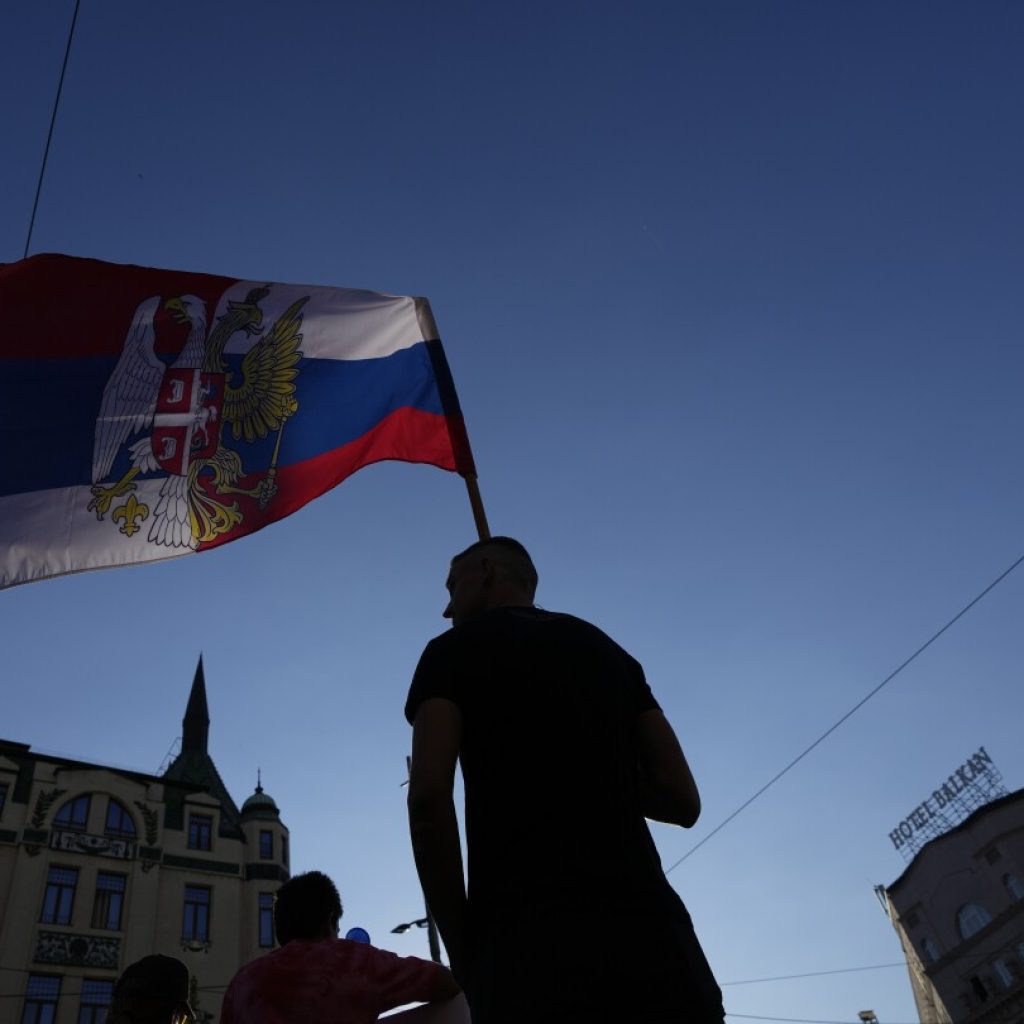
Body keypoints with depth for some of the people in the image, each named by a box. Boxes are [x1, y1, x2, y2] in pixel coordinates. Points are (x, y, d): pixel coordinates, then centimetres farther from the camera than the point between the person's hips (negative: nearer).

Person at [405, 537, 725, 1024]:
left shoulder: (455, 651, 8)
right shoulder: (609, 651, 22)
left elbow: (428, 797, -7)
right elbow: (681, 799, 16)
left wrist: (461, 948, 1)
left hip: (528, 939, -4)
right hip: (648, 932, 5)